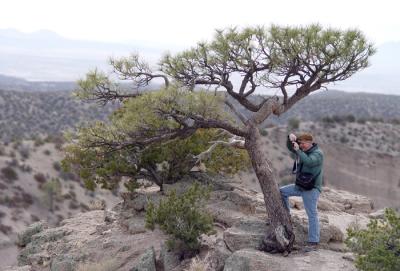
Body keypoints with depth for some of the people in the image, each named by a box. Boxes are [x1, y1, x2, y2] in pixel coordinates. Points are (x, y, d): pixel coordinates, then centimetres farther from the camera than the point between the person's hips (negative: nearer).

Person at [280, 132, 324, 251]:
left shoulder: (318, 153, -14)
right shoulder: (304, 151, 10)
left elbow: (308, 161, -34)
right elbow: (290, 148, 9)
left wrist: (298, 150, -31)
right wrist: (290, 138, -10)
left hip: (311, 189, -9)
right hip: (300, 186, 9)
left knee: (312, 215, -7)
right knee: (282, 192, 13)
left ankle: (313, 242, -5)